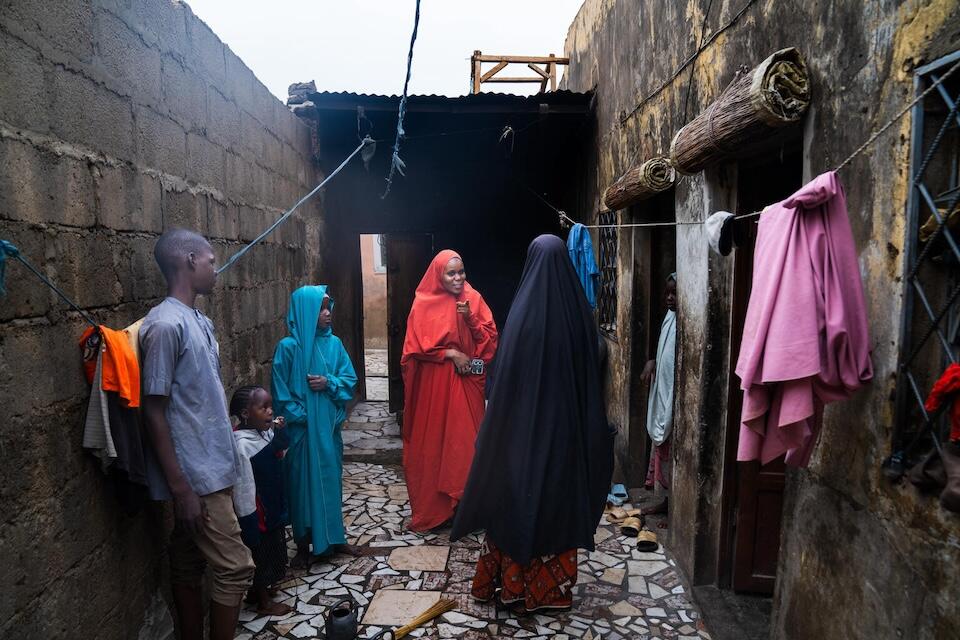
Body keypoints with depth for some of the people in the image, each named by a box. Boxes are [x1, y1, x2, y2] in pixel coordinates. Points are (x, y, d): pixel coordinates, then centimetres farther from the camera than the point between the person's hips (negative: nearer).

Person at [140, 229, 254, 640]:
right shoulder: (165, 325, -19)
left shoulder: (199, 321, 10)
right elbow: (154, 411, -19)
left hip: (209, 467, 9)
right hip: (196, 475, -9)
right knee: (234, 568, -1)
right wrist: (180, 487, -18)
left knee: (189, 564, 18)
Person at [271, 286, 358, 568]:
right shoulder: (288, 347, -11)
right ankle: (304, 544, 21)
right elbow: (281, 391, -9)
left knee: (331, 477, 15)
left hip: (329, 425, 5)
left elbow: (350, 378, 6)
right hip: (302, 429, -4)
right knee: (303, 481, 6)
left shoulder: (334, 343, 2)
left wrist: (329, 383, -12)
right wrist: (299, 418, -13)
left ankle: (334, 536, 31)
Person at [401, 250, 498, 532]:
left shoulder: (473, 298, 3)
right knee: (432, 440, 4)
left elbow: (490, 339, 1)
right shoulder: (424, 303, -3)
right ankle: (431, 507, 18)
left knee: (466, 439, 4)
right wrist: (451, 353, -14)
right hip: (434, 384, -2)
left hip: (467, 381, 2)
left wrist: (470, 318, -15)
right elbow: (417, 345, -6)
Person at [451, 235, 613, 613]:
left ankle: (513, 583, 24)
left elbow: (507, 376, -13)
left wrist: (501, 423, -3)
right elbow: (590, 374, 2)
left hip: (524, 424, -3)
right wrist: (582, 425, 12)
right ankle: (555, 587, 27)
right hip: (566, 425, 3)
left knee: (518, 497, 11)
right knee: (560, 497, 14)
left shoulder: (524, 309, -14)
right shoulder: (578, 309, -3)